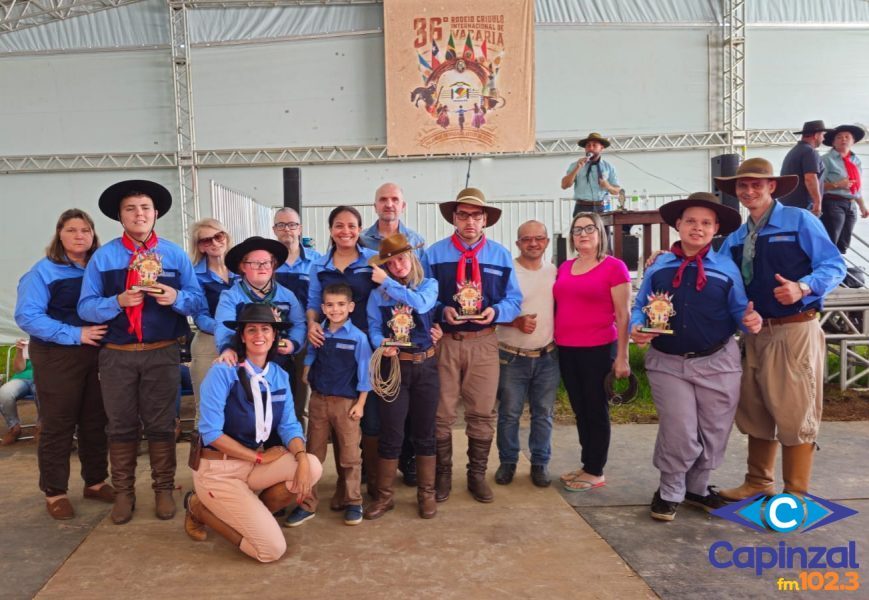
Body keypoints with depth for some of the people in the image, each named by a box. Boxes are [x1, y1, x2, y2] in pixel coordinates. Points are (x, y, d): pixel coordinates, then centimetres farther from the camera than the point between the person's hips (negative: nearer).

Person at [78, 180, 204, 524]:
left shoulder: (175, 254, 4)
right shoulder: (103, 256, 2)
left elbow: (199, 301, 1)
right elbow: (85, 307, -3)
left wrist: (176, 297, -19)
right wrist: (118, 301, -19)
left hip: (162, 353, 0)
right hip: (117, 355, 0)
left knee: (161, 425, 8)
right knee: (121, 426, 10)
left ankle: (164, 490, 20)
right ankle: (123, 493, 23)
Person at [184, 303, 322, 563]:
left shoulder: (280, 376, 3)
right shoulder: (222, 372, -15)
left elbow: (289, 425, -2)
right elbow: (211, 432, -18)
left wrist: (301, 458, -22)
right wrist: (260, 456, -16)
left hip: (256, 464, 6)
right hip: (218, 470, -6)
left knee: (313, 466, -20)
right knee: (272, 549, -12)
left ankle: (253, 515, 5)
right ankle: (201, 508, 10)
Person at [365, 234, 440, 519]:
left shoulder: (429, 285, 0)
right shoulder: (378, 294, 2)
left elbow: (421, 304, -21)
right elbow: (374, 329, -3)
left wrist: (388, 282, -17)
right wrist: (382, 345, -24)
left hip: (425, 366, 0)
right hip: (393, 367, 0)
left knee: (424, 433, 10)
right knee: (390, 434, 3)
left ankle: (426, 494, 24)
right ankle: (384, 496, 17)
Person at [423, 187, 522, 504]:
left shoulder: (501, 255, 8)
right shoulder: (434, 253, 3)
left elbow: (514, 299, 7)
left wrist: (496, 311, -14)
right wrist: (443, 310, -16)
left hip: (484, 343, 1)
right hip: (444, 341, -1)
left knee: (482, 413, 8)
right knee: (441, 413, 4)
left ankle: (477, 475, 23)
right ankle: (443, 475, 19)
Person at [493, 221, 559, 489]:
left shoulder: (555, 272, 6)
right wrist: (516, 321, -22)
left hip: (547, 357, 3)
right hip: (512, 357, -3)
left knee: (543, 414, 10)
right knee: (509, 413, 6)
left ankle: (540, 463, 24)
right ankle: (507, 462, 23)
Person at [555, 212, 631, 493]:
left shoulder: (614, 267, -7)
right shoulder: (565, 267, 11)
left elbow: (623, 315, -8)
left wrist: (622, 356, -11)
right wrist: (555, 343, 13)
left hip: (598, 350, -6)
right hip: (566, 350, 6)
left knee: (596, 411, 5)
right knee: (580, 410, 14)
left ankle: (596, 472, 16)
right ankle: (587, 465, 26)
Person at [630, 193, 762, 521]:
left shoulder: (727, 268, 2)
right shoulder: (658, 267, 3)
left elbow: (738, 311, 1)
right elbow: (640, 307, 4)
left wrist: (750, 320, -22)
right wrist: (637, 328, -16)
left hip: (718, 362, 1)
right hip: (668, 363, -1)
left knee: (713, 433, 12)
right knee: (679, 433, -3)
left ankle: (697, 488, 35)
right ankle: (669, 493, 20)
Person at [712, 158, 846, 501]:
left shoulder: (800, 221, -3)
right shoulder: (735, 238, 15)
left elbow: (834, 266, -8)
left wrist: (802, 287, -25)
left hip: (795, 331, -6)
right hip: (755, 333, 7)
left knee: (794, 411, -1)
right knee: (755, 410, 14)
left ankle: (796, 494, 10)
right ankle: (758, 483, 29)